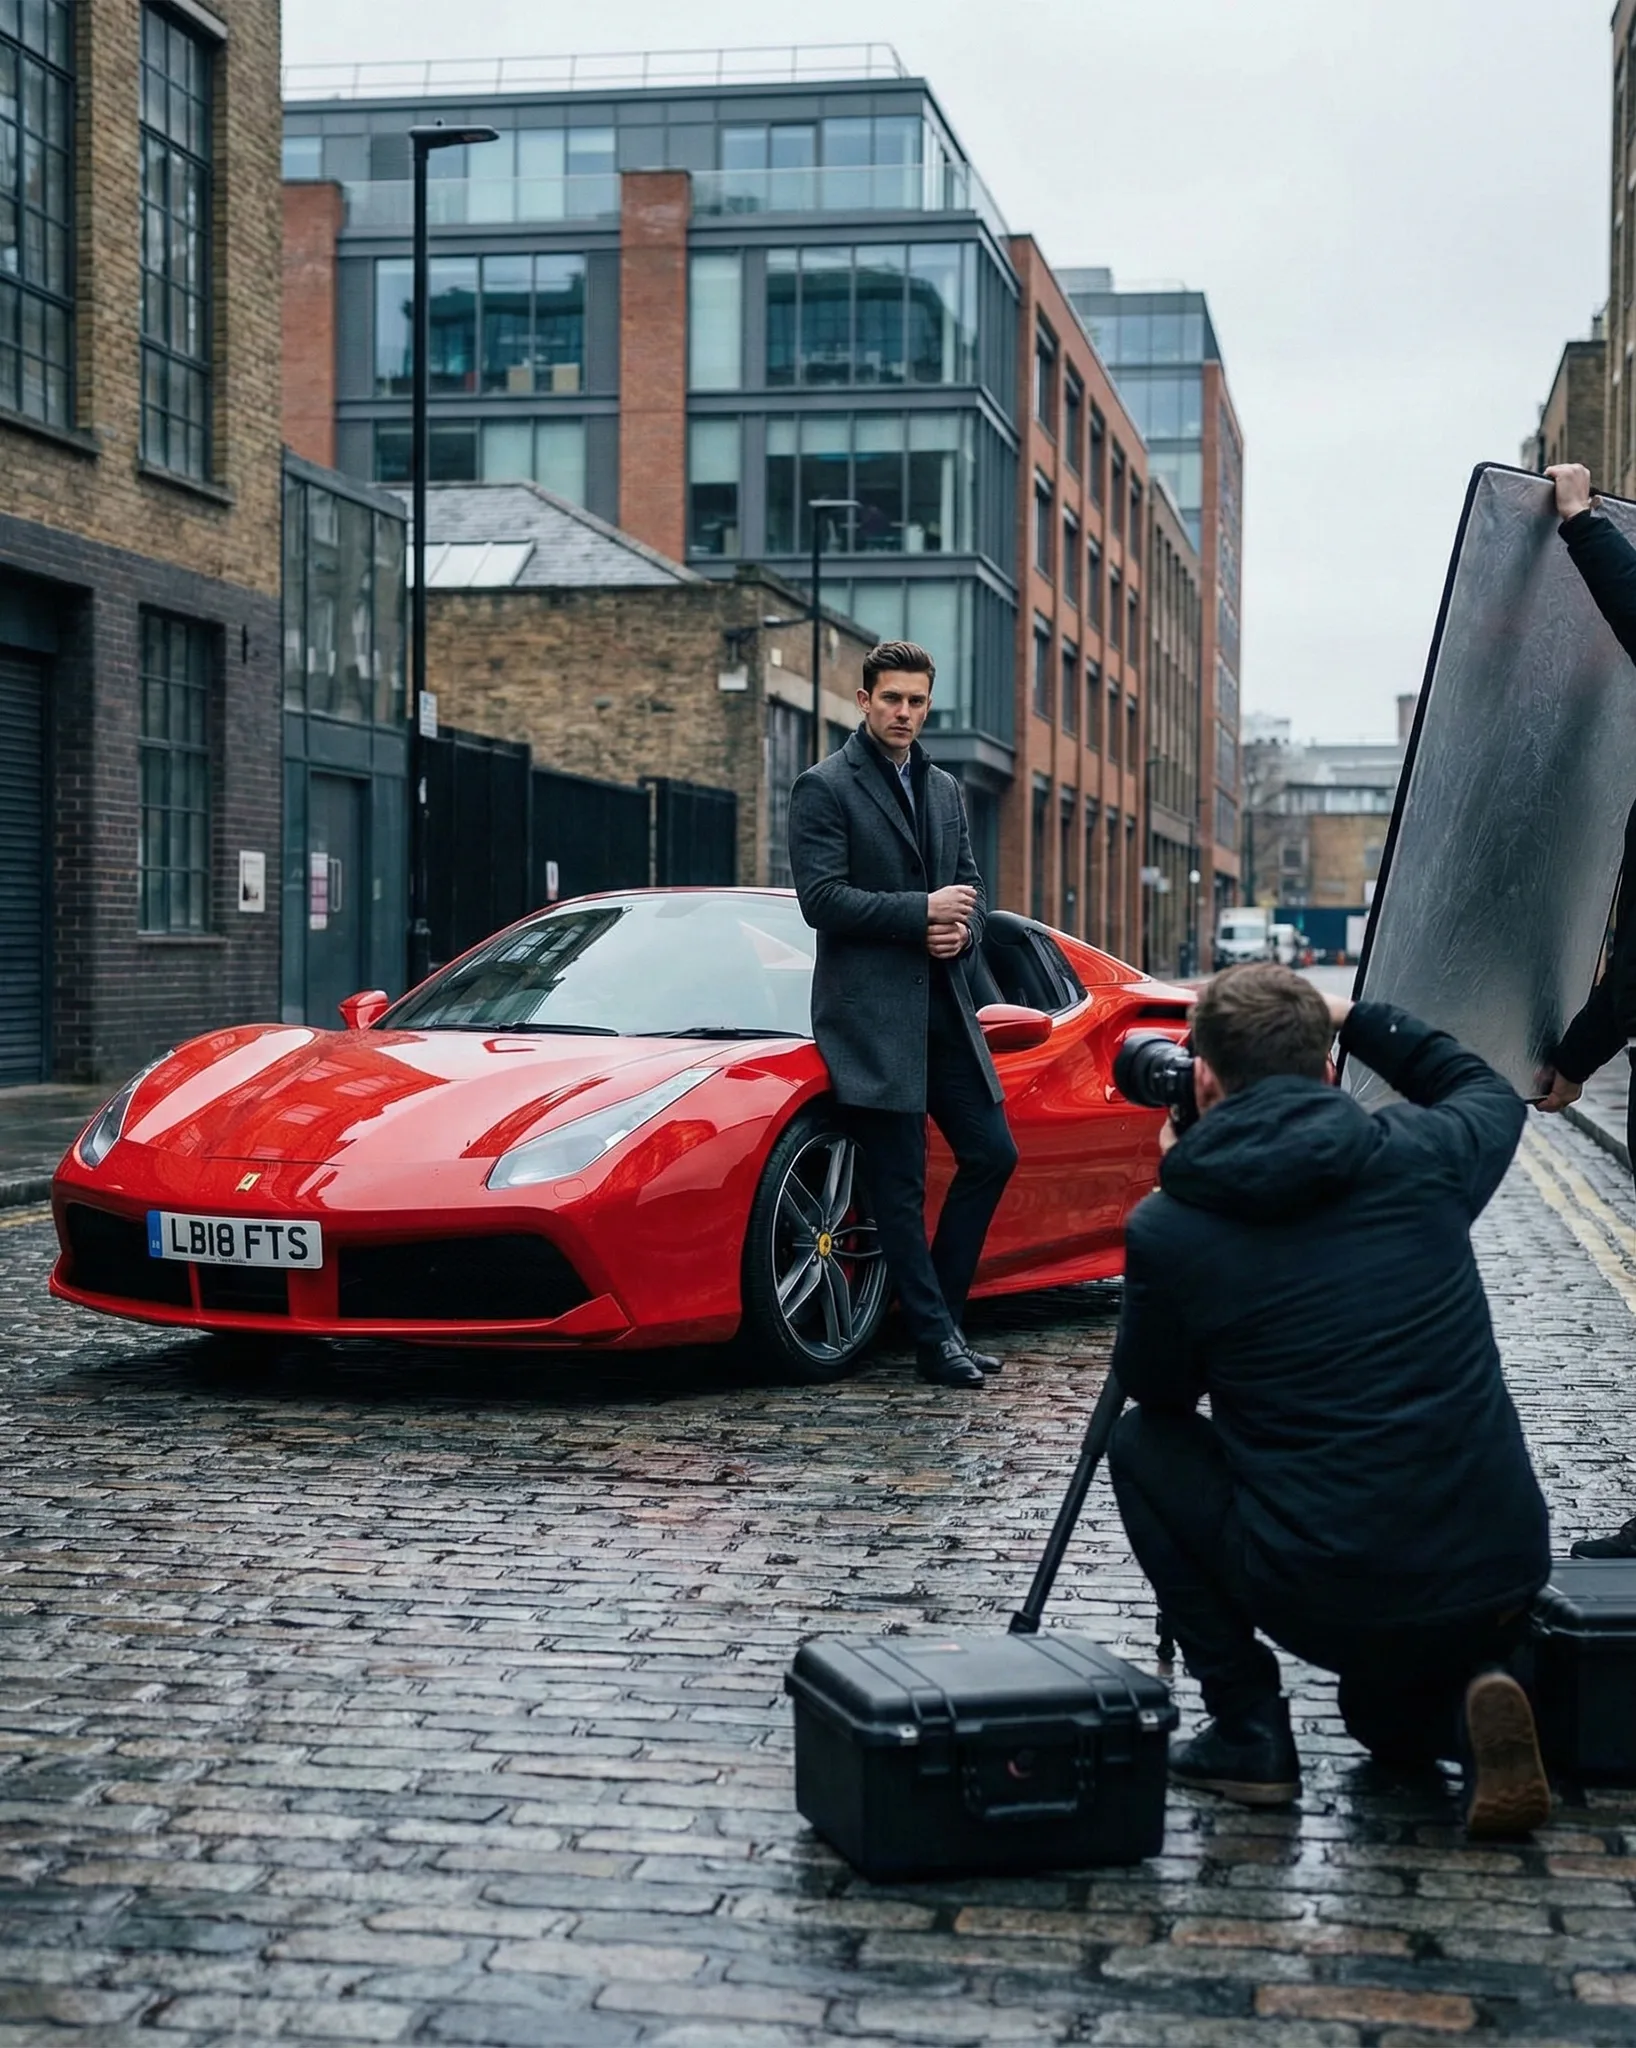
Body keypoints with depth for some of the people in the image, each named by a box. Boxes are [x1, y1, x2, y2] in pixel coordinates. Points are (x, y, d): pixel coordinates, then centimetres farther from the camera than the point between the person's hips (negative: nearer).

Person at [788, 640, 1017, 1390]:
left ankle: (940, 1309, 19)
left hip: (942, 1006, 7)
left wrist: (961, 931, -4)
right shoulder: (824, 788, -5)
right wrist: (922, 911, -14)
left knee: (991, 1154, 7)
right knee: (900, 1184, -2)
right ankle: (935, 1340, 4)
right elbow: (821, 898, -14)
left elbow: (969, 888, 19)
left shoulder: (944, 791, 17)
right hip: (871, 1013, -7)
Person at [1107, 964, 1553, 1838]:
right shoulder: (1421, 1157, 2)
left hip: (1325, 1594, -4)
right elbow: (1489, 1092, 27)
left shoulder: (1167, 1230, -6)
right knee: (1392, 1720, 37)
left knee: (1142, 1446, 22)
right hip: (1503, 1571, 4)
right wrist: (1357, 1018, 31)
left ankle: (1249, 1734, 16)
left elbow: (1158, 1395, 14)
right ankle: (1467, 1713, 1)